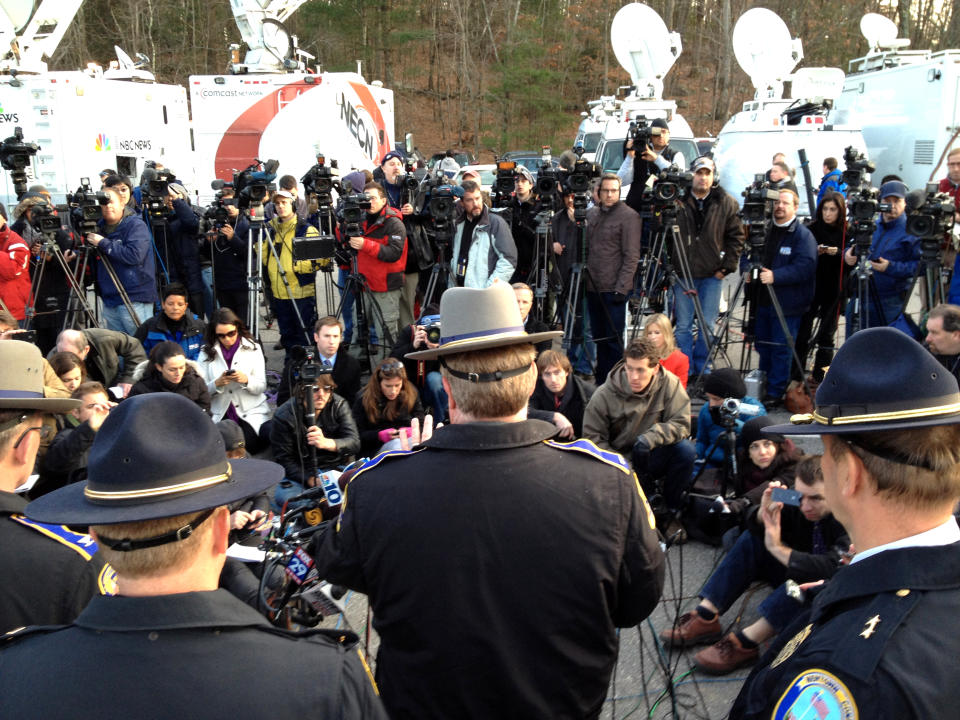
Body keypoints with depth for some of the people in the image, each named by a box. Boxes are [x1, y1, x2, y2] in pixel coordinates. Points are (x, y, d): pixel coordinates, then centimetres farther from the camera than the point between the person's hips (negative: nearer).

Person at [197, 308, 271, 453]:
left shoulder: (253, 348, 3)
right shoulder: (207, 353, 4)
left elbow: (261, 387, 1)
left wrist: (246, 380, -20)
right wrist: (217, 384, -21)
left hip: (252, 412, 0)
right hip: (221, 415, 1)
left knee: (248, 445, -24)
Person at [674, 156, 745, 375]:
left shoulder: (727, 204, 1)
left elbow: (736, 237, 5)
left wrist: (727, 267, -2)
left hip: (712, 274, 1)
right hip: (683, 273, -1)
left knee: (708, 325, 7)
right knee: (683, 325, 5)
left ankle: (702, 369, 21)